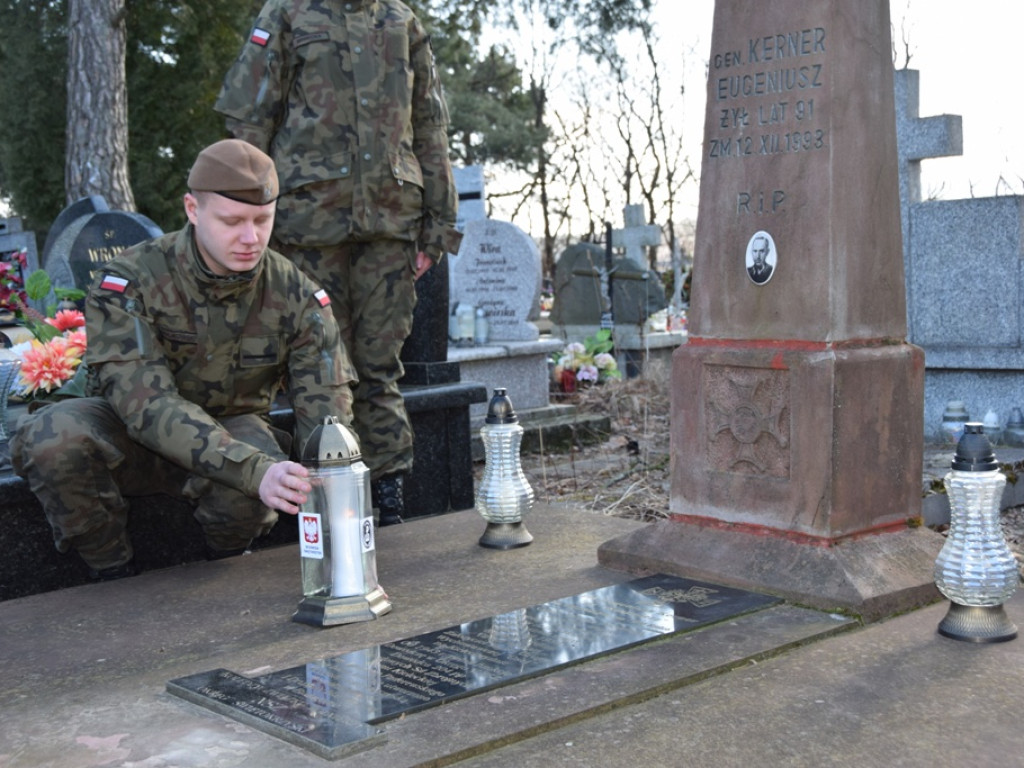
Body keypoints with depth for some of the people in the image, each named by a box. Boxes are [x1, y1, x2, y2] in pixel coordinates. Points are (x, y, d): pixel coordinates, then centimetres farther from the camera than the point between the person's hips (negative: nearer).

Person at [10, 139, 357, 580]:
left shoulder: (296, 297, -14)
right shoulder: (130, 282, -23)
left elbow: (326, 410, -16)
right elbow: (148, 405, -35)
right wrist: (256, 471, -48)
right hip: (130, 436, -1)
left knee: (249, 489, -36)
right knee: (50, 437, -34)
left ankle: (227, 564, 0)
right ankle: (114, 576, -9)